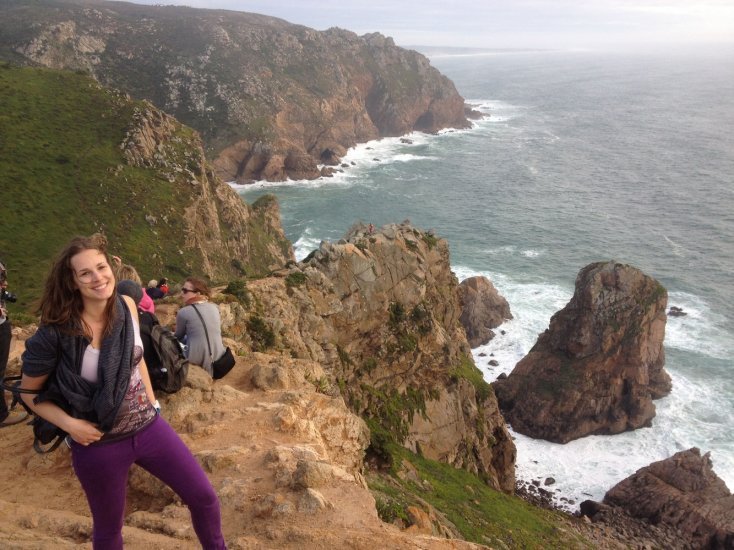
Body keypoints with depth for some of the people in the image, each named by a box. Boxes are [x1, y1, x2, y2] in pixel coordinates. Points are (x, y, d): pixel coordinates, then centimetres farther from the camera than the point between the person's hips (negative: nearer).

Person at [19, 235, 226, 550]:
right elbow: (30, 393, -7)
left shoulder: (126, 306, -7)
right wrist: (70, 424, -17)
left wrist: (151, 401, 10)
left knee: (204, 497, 9)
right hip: (98, 444, -4)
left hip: (148, 426, 4)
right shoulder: (56, 333, -21)